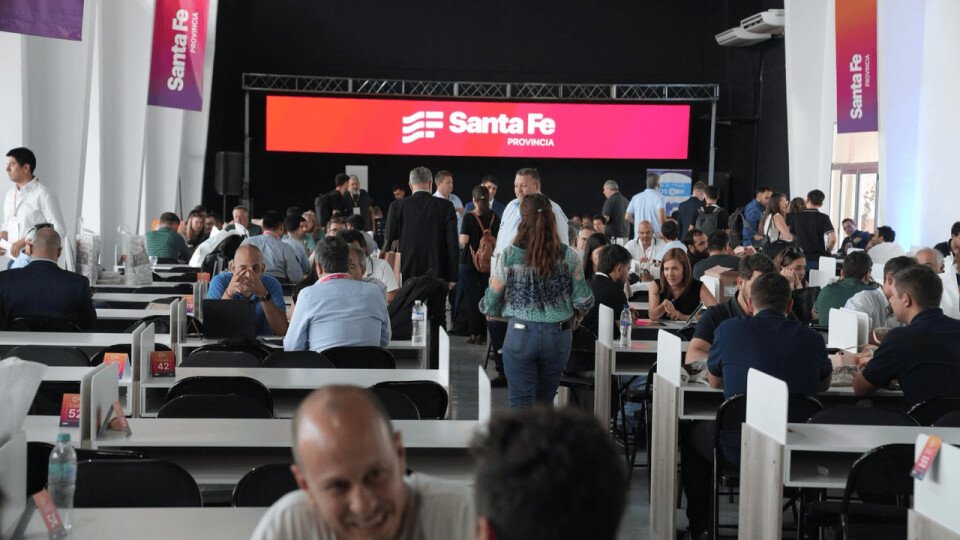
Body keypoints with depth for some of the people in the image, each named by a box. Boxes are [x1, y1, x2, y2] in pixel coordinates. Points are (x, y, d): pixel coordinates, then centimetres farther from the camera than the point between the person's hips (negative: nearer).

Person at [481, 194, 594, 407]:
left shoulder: (508, 258, -10)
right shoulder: (569, 257, -6)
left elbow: (491, 304, -1)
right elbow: (583, 301, -2)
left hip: (520, 334, -2)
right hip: (558, 336, 2)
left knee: (522, 406, 4)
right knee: (545, 403, 18)